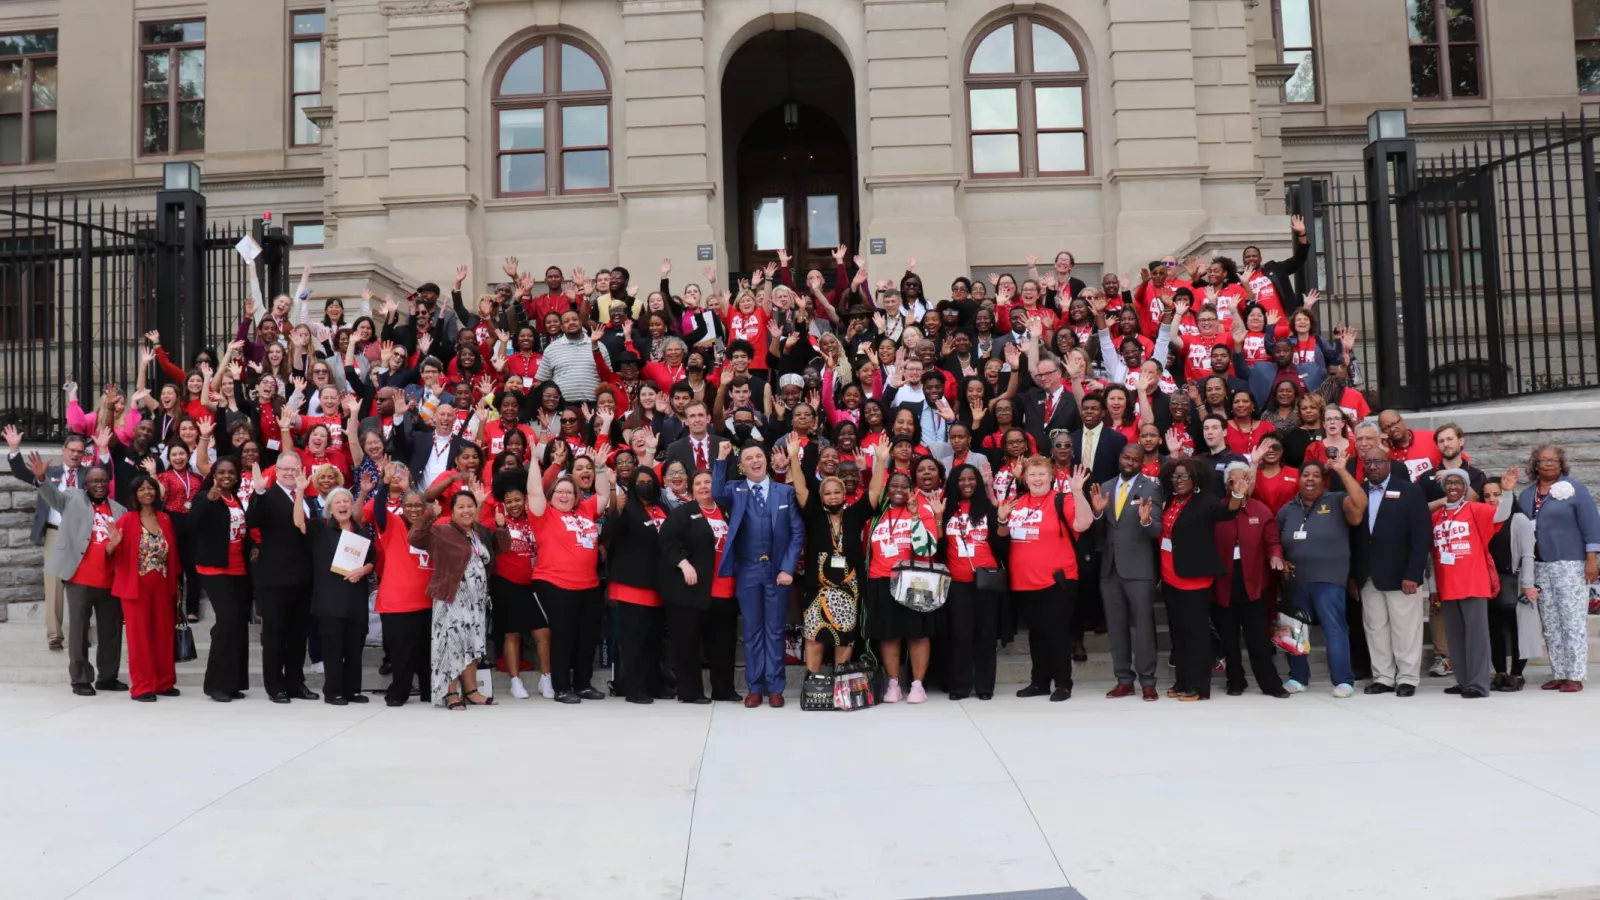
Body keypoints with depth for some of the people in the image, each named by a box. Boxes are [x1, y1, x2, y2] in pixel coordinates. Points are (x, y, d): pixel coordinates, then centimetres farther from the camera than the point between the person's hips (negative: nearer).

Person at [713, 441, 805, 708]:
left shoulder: (786, 491, 3)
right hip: (747, 570, 1)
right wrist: (721, 460, -25)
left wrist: (787, 568, -9)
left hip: (777, 569, 0)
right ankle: (754, 687, 15)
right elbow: (717, 494, -20)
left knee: (775, 629, 6)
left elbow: (797, 532, -1)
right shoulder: (735, 490, 4)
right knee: (752, 630, 7)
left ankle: (775, 687, 13)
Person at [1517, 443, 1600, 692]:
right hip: (1539, 567, 5)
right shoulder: (1527, 495, 12)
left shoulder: (1574, 488, -2)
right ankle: (1558, 674, 13)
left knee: (1572, 621, -4)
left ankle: (1575, 676, 0)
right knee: (1550, 624, 7)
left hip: (1570, 564, -5)